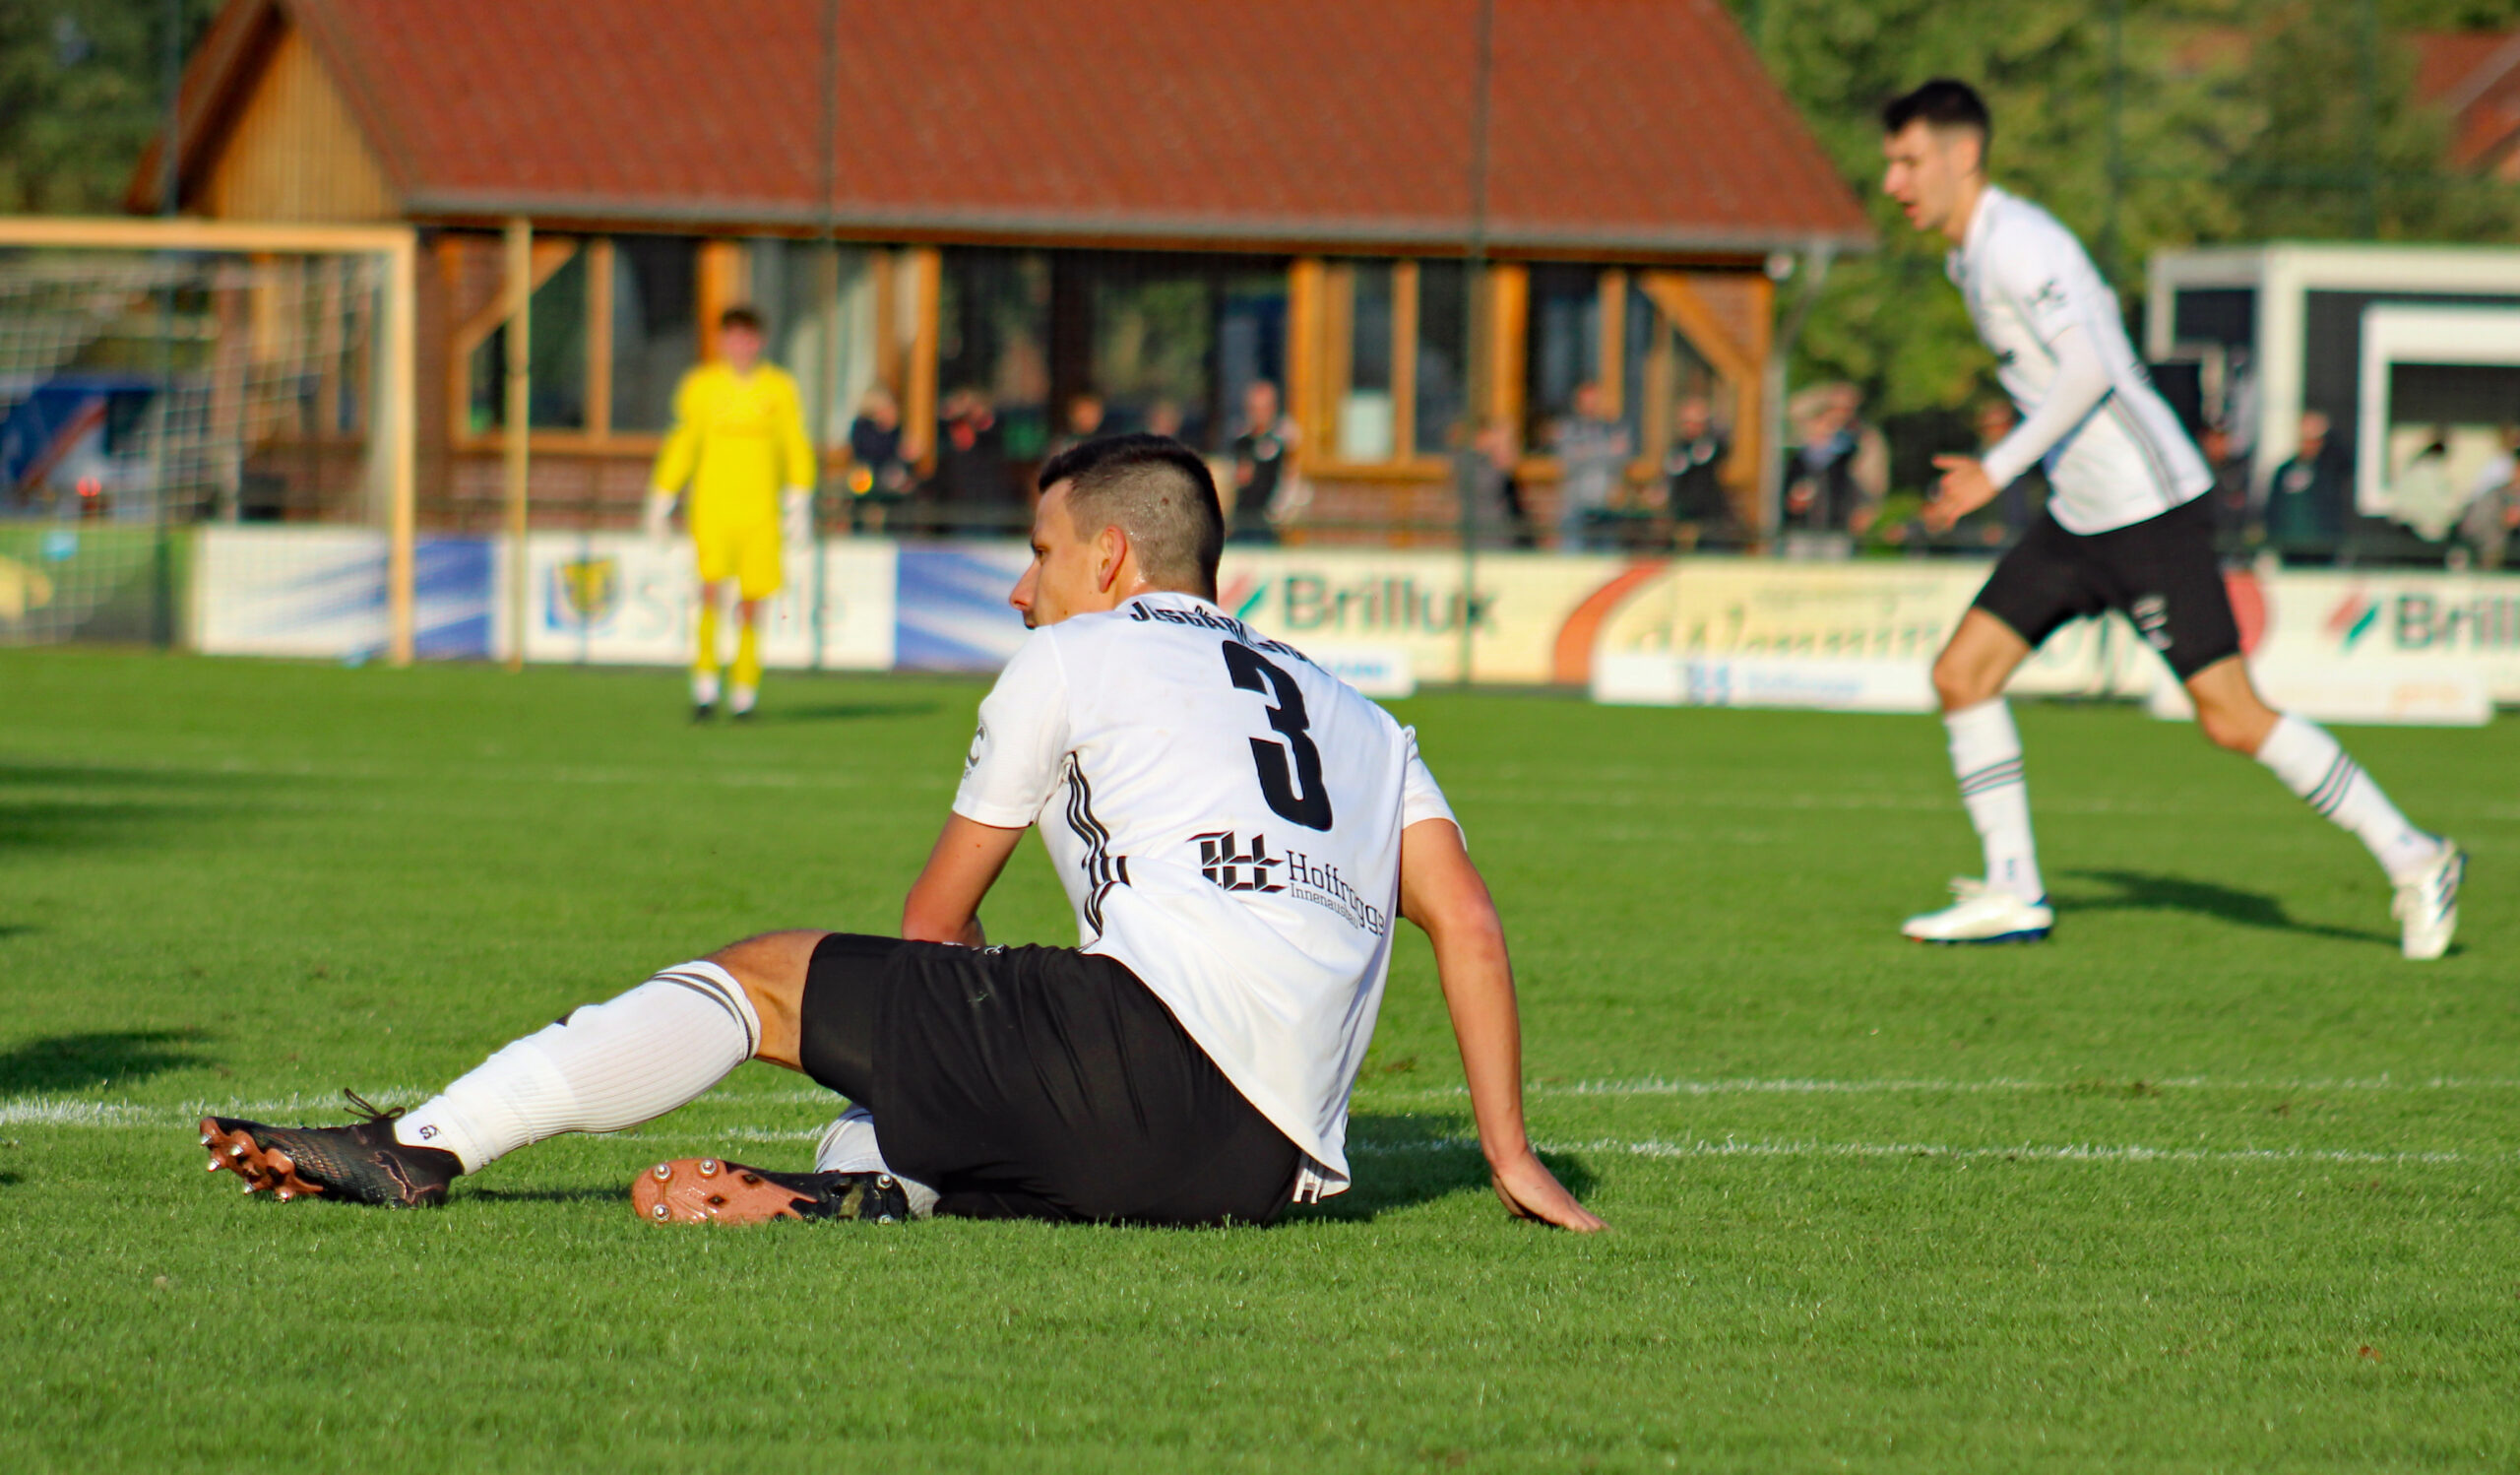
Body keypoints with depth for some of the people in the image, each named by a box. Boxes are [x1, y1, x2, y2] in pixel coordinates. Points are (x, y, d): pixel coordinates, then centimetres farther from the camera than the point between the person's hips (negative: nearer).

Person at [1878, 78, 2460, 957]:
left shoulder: (2016, 246, -17)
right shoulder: (1973, 253, 13)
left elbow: (2090, 368, -25)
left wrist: (2000, 470, -21)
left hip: (2148, 512, -10)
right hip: (2077, 521, 10)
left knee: (2232, 719, -9)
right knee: (1962, 674, 2)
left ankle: (2412, 860, 1)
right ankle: (2014, 894, 6)